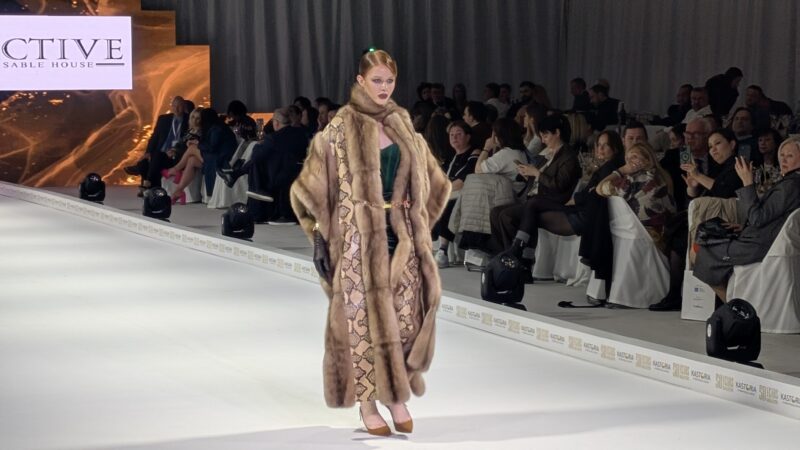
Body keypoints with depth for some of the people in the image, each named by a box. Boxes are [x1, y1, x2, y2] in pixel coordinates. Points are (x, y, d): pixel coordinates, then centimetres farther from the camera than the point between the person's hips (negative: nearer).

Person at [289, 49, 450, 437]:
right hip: (360, 236, -5)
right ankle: (368, 401, 9)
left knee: (405, 315, 3)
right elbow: (313, 185, -5)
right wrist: (321, 233, -9)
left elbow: (429, 179, 20)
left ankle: (397, 395, 15)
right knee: (365, 317, -1)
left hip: (401, 234, 5)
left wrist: (418, 221, 13)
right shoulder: (340, 128, -5)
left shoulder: (402, 124, 10)